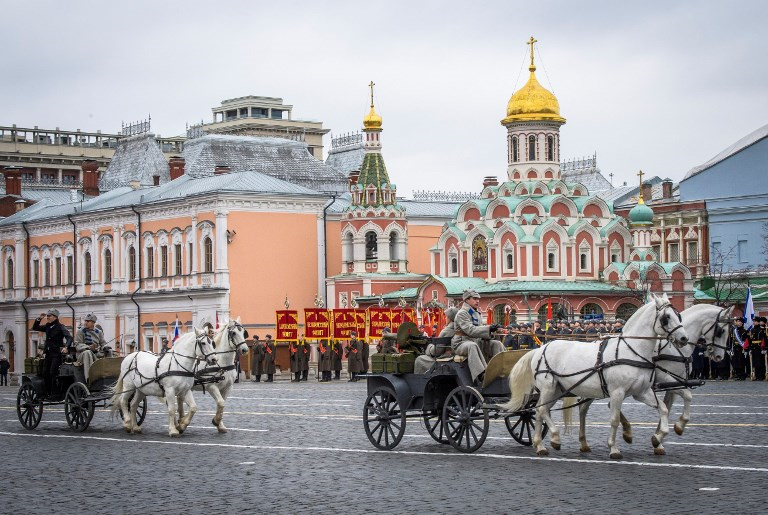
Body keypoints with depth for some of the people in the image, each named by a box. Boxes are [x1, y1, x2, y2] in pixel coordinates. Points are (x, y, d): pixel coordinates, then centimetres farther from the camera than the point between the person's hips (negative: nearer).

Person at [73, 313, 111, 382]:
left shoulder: (99, 332, 15)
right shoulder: (80, 331, 3)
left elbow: (102, 343, 11)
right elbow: (77, 345, -7)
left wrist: (105, 347, -14)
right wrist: (88, 347, -26)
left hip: (96, 353, 4)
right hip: (82, 353, -4)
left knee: (109, 351, -17)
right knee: (87, 353, -38)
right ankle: (89, 377, -47)